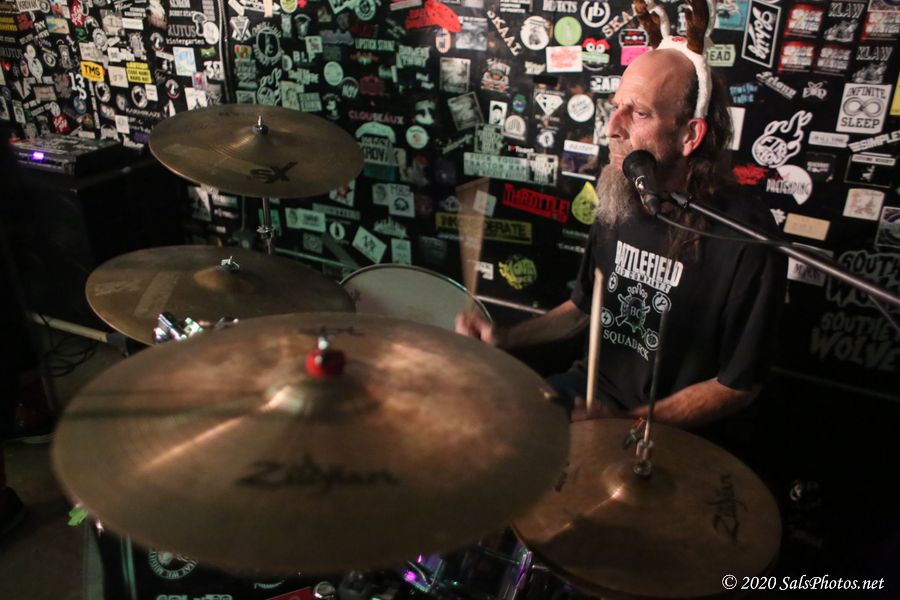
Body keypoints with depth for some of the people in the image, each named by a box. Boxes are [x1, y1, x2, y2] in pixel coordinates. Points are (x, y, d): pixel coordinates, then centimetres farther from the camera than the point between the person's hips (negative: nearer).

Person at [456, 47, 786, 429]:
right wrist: (506, 337, -3)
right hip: (595, 384, 6)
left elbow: (738, 386, -14)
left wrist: (624, 423, -21)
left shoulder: (744, 239, -23)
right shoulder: (619, 204, -3)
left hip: (668, 429, -6)